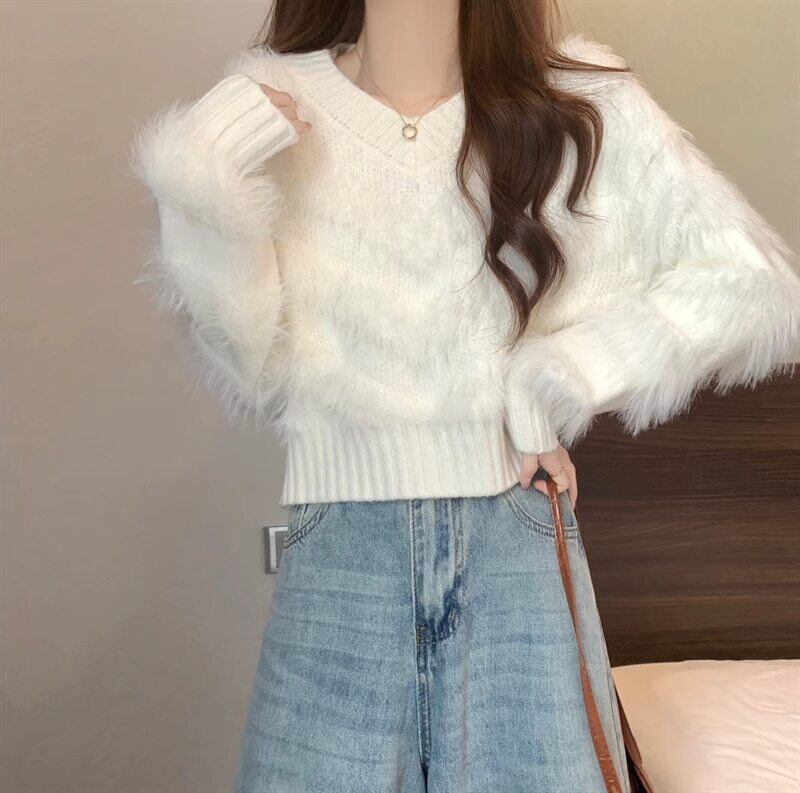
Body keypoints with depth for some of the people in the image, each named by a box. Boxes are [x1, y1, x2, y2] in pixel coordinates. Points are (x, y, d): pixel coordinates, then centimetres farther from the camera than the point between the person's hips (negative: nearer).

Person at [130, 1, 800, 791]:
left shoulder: (581, 104, 0)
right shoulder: (271, 110, 0)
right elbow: (257, 377, -3)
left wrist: (570, 372, -8)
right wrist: (202, 201, -16)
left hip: (520, 541, 1)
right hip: (338, 551, 0)